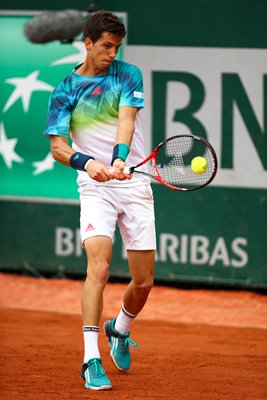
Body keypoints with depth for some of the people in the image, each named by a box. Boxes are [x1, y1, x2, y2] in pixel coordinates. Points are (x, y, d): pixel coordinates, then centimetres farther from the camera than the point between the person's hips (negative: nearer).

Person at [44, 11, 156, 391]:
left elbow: (126, 120, -14)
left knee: (143, 281, 5)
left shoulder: (128, 75, 2)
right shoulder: (65, 92, 1)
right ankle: (91, 360, -20)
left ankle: (120, 329, 37)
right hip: (95, 188, -2)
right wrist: (88, 163, -25)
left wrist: (119, 160, -32)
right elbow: (57, 146, -5)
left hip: (135, 184, 2)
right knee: (99, 267, -21)